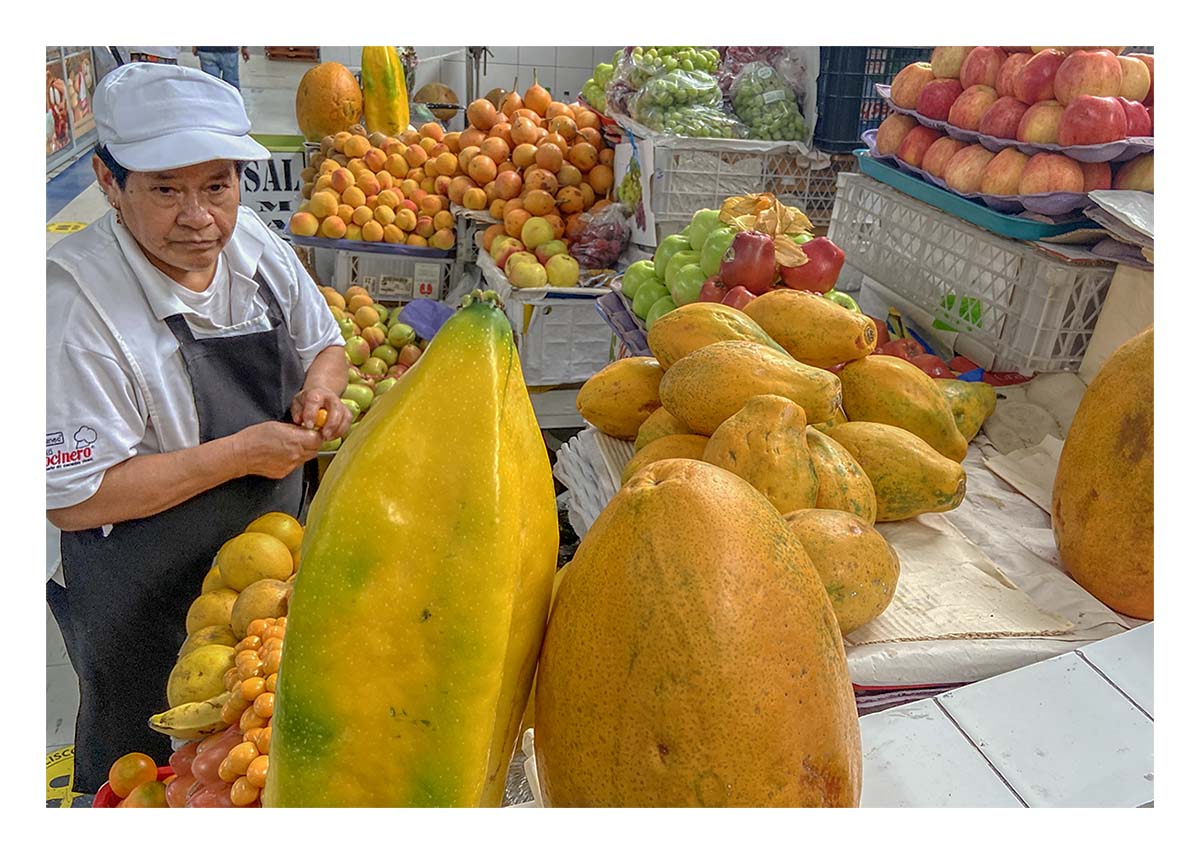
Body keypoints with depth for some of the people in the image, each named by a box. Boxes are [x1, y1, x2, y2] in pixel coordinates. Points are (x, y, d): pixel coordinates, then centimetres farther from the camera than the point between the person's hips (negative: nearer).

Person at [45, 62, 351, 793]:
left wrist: (319, 390, -14)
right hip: (148, 606, -4)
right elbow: (72, 498, -24)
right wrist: (239, 454, -26)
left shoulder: (254, 245, -8)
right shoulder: (77, 300, -26)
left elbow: (325, 346, 9)